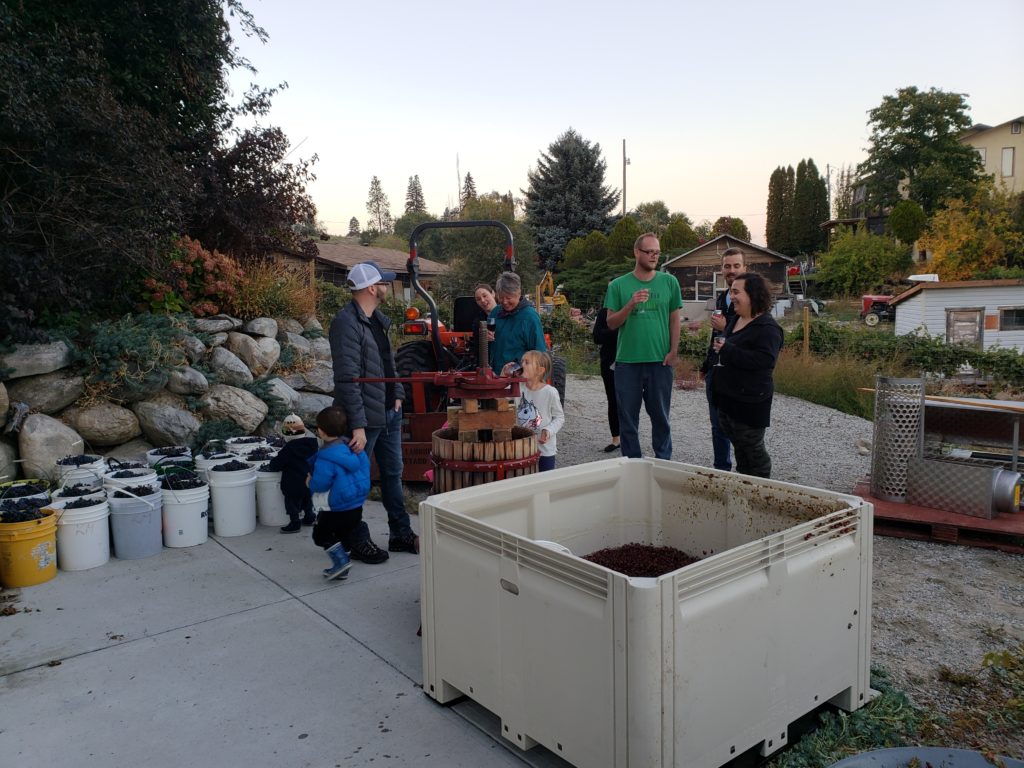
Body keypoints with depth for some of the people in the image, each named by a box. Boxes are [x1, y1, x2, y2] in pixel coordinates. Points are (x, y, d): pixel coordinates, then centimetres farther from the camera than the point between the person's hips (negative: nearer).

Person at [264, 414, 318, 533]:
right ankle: (309, 517, 36)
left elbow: (278, 463, -17)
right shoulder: (311, 443, -3)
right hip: (309, 480, 8)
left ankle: (295, 523, 13)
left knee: (292, 503, 7)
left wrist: (269, 466, 4)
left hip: (294, 484, -7)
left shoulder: (289, 448, -24)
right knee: (307, 499, 24)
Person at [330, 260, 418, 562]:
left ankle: (401, 534, 30)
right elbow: (348, 379, -24)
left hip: (389, 412, 9)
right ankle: (358, 542, 21)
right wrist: (358, 425, -26)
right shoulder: (347, 323, -19)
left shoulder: (377, 318, 10)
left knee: (393, 473, 17)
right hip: (364, 417, -9)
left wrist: (397, 395, 9)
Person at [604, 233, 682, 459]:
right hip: (627, 361, 0)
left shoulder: (669, 282, 5)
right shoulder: (619, 285, 2)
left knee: (660, 415, 10)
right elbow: (611, 323, 0)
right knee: (628, 417, 7)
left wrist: (673, 351, -2)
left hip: (660, 361, 0)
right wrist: (631, 304, -16)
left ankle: (664, 462, 24)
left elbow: (674, 319, 7)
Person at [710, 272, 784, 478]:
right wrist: (720, 347, 8)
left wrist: (728, 350, -27)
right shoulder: (735, 320, 11)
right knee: (739, 447, 19)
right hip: (727, 398, 9)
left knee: (752, 450, 4)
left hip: (749, 402, -9)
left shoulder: (767, 327, -18)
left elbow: (764, 360, -30)